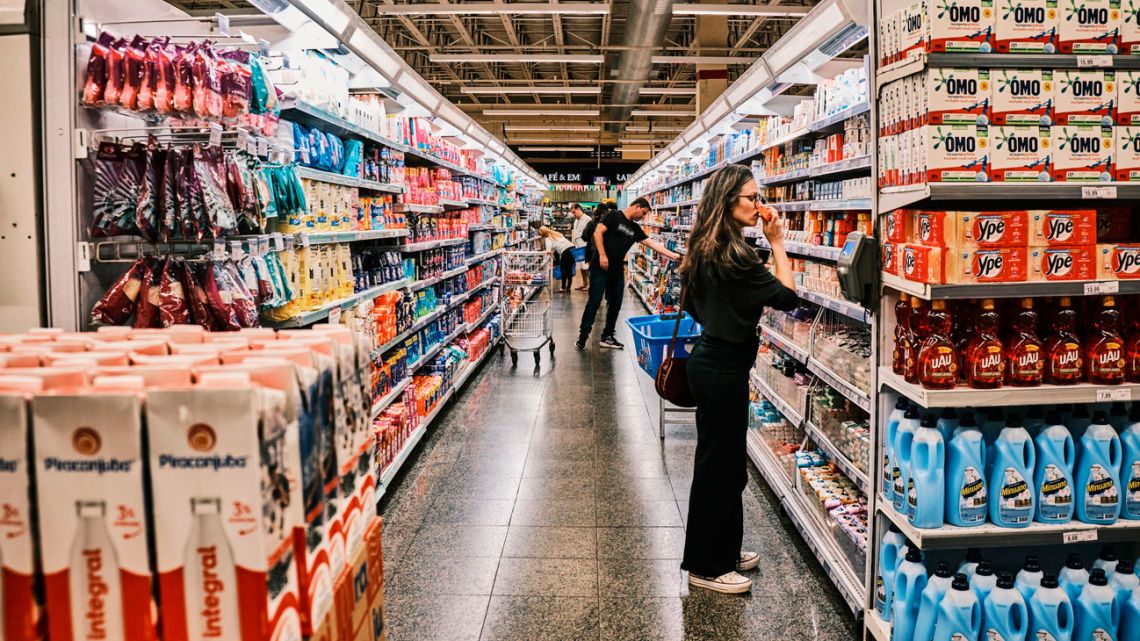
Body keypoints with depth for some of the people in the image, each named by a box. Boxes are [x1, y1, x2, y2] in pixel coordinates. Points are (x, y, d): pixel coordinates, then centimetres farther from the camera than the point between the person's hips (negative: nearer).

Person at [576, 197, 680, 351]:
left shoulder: (635, 229, 14)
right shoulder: (614, 216, -5)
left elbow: (652, 243, 12)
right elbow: (598, 233, -13)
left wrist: (674, 255, 7)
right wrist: (602, 255, -19)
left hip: (617, 271, 7)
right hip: (600, 267, -7)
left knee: (615, 304, 9)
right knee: (594, 302, -5)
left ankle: (607, 336, 19)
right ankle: (582, 335, 4)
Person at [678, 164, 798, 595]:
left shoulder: (706, 249, 8)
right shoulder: (734, 254, -21)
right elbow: (787, 297, -19)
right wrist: (777, 243, -11)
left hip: (711, 359, 10)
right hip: (723, 368, -10)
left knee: (725, 461, 19)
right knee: (719, 465, 1)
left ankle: (724, 550, 34)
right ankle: (706, 567, 15)